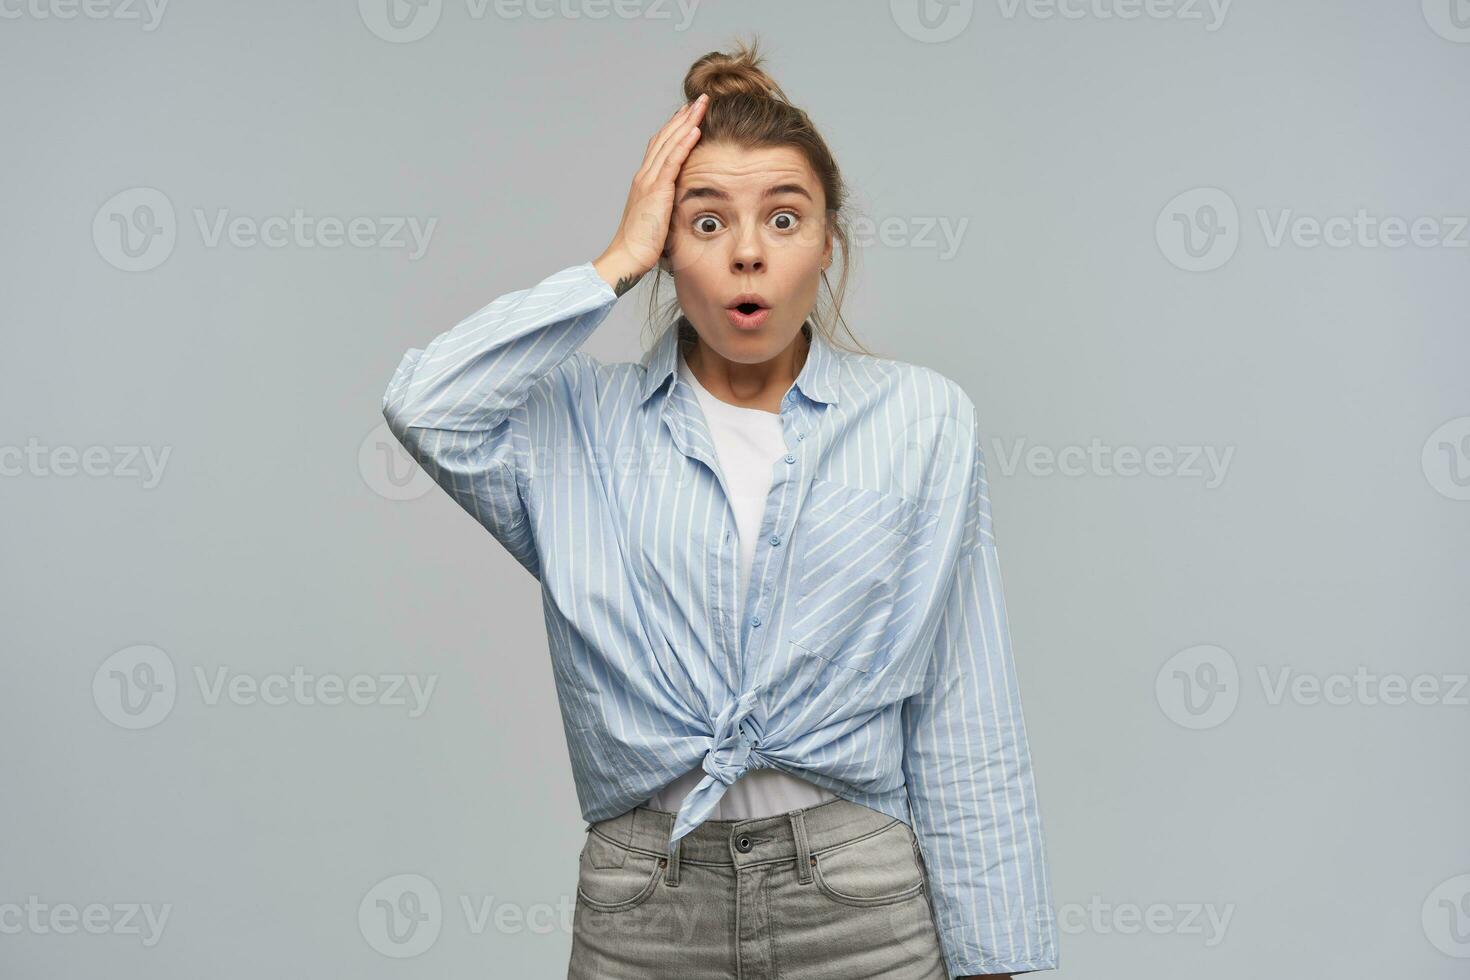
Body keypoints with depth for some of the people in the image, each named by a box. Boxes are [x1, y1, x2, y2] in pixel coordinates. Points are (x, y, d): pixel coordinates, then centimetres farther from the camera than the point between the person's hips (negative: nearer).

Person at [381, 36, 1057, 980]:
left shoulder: (923, 419, 1)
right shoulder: (583, 422, 3)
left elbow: (965, 720, 0)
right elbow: (426, 405, -18)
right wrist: (617, 261, -10)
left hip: (859, 900, 0)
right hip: (643, 903, 1)